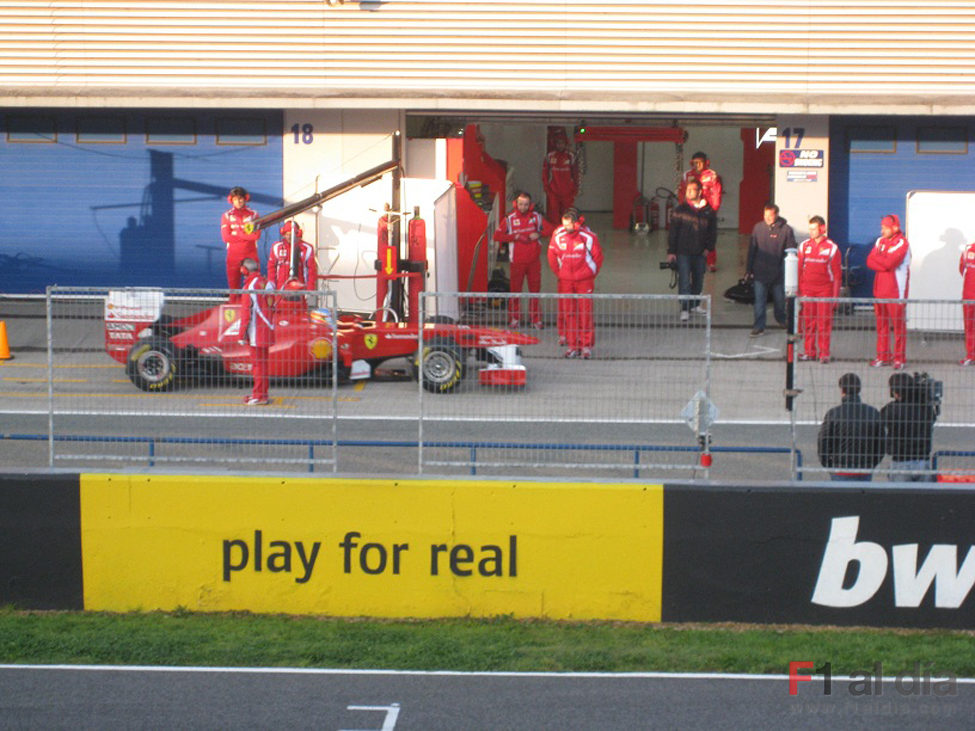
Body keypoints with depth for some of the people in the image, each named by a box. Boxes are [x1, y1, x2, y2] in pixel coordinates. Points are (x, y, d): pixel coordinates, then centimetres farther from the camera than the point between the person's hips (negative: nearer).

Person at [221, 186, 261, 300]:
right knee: (233, 285, -1)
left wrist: (237, 234, -9)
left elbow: (257, 235, -5)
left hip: (250, 255, 0)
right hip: (233, 255, 0)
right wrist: (246, 235, -6)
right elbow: (226, 237, -5)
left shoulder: (253, 215, 8)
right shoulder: (226, 216, 8)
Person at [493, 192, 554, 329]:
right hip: (517, 261, -2)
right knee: (515, 289, 1)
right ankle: (514, 318, 12)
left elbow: (550, 229, 9)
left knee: (535, 289, 5)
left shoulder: (536, 217, 4)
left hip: (534, 260, 2)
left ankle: (536, 319, 12)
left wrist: (539, 234, -10)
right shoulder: (509, 219, -2)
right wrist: (515, 237, -16)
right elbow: (497, 236, -7)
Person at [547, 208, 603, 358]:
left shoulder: (588, 236, -11)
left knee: (585, 312, -4)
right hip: (565, 280, 3)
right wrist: (558, 273, 11)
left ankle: (587, 346, 4)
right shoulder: (558, 235, -3)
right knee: (567, 312, 2)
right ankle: (573, 346, 10)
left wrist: (592, 274, 5)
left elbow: (598, 256, 1)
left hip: (584, 279, -3)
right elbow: (552, 255, 11)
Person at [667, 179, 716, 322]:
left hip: (700, 252, 3)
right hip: (683, 252, -3)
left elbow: (713, 231, 12)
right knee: (684, 281, -8)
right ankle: (685, 309, -5)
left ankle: (695, 305, 29)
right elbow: (673, 231, -2)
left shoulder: (708, 211, 2)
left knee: (698, 281, 13)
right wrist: (671, 251, -6)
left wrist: (709, 247, 2)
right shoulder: (680, 210, -4)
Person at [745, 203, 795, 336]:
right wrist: (749, 270, 5)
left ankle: (782, 319, 38)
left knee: (780, 299, 15)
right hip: (760, 272, 1)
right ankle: (758, 327, 4)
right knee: (759, 301, -1)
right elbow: (752, 249, 6)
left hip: (778, 273, -1)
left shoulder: (786, 229, -7)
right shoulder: (758, 228, 0)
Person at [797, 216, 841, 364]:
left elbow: (837, 274, 3)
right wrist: (797, 291, 7)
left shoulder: (832, 248, 1)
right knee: (807, 322, 1)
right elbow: (799, 270, 12)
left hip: (825, 289, -2)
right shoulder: (804, 246, 8)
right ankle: (809, 351, 11)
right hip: (807, 289, 2)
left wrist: (835, 295, -1)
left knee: (824, 322, -3)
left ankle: (824, 353, 4)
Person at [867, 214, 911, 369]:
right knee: (881, 323, 8)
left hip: (896, 291, -6)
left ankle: (899, 358, 0)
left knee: (899, 324, -4)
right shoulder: (880, 241, 13)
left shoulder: (901, 243, -7)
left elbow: (889, 263, -19)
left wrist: (877, 257, -3)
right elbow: (870, 262, 3)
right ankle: (883, 356, 15)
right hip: (880, 289, 6)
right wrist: (885, 263, -12)